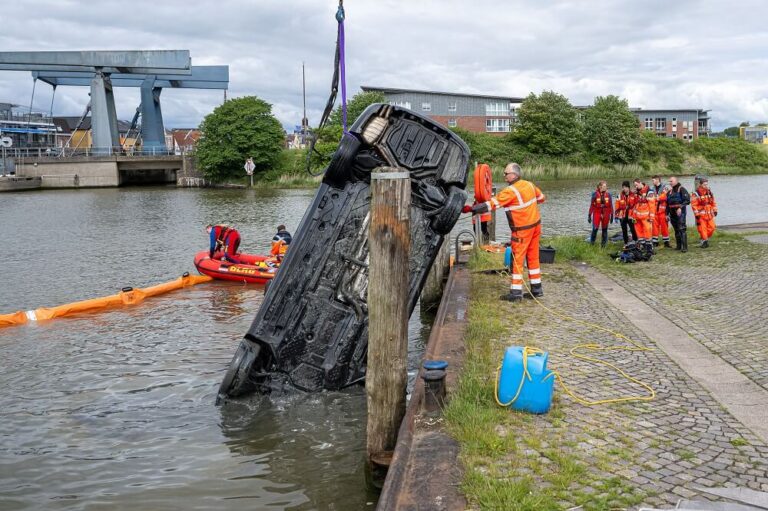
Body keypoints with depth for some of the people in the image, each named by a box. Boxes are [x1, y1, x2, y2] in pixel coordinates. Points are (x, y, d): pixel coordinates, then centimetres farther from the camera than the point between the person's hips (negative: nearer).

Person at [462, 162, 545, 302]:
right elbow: (541, 197, 19)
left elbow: (491, 204, -23)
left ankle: (516, 292, 0)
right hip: (536, 225, 8)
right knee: (533, 257, 14)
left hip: (522, 230, -8)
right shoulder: (529, 184, 3)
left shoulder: (510, 191, -19)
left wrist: (471, 209, -21)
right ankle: (536, 289, 21)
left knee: (517, 259, -1)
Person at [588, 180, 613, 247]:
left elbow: (611, 205, 8)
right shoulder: (595, 194, -5)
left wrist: (612, 215, 7)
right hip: (597, 213, -2)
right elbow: (592, 205, -1)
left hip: (605, 214, 3)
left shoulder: (608, 194, 2)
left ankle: (603, 244, 17)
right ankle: (592, 243, 9)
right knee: (595, 228, -8)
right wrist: (589, 215, -2)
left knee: (605, 229, 7)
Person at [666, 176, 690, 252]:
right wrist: (667, 214, 17)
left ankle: (684, 247, -16)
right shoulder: (669, 191, 17)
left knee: (682, 229, -14)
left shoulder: (681, 189, -4)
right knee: (676, 230, 12)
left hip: (680, 212, -7)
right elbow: (667, 204, 21)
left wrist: (680, 207, -21)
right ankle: (678, 246, 19)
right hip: (672, 213, 7)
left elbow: (687, 200, -13)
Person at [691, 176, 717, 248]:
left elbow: (713, 202, 18)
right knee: (702, 229, -4)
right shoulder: (695, 194, -11)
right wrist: (696, 214, -17)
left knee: (711, 227, 6)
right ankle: (704, 241, 9)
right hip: (701, 215, -6)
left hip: (709, 214, 6)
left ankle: (706, 239, 24)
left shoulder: (709, 192, 9)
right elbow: (694, 205, -14)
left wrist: (715, 210, 12)